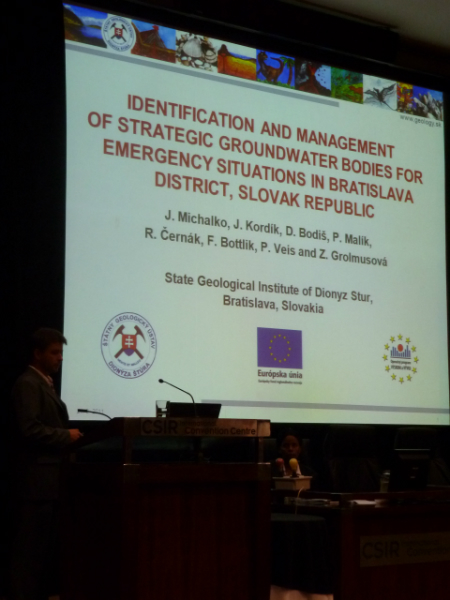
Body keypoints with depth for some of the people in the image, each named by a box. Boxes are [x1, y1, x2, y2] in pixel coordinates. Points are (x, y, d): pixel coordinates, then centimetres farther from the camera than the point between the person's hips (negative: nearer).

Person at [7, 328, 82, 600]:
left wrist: (68, 435, 7)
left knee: (46, 544, 11)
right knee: (30, 545, -6)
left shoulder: (46, 384, 20)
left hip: (48, 479, 10)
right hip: (36, 480, -10)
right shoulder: (28, 384, -11)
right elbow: (30, 429, -21)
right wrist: (66, 436, -13)